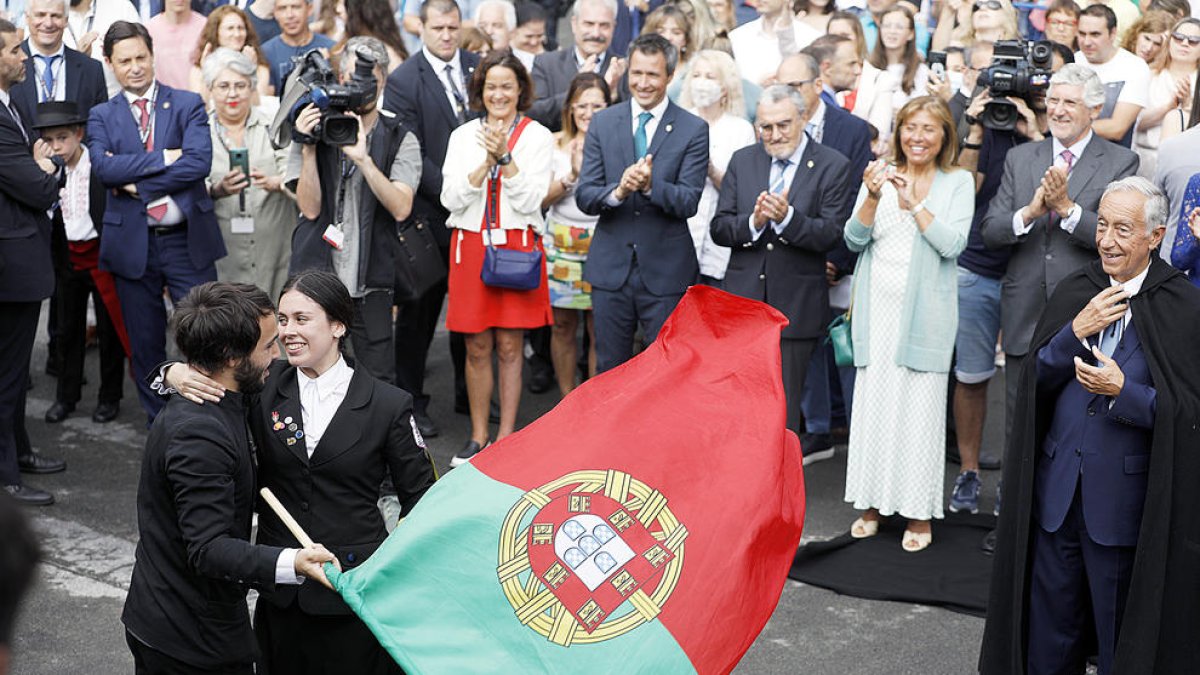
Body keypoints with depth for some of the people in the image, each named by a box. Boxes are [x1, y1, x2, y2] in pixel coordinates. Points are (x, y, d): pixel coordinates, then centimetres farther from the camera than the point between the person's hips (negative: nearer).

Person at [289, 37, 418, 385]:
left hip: (370, 279, 0)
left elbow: (401, 208, -13)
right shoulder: (316, 129, 5)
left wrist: (363, 158, -20)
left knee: (378, 380, 2)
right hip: (316, 272, 1)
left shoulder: (400, 139, 3)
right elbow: (310, 207, -4)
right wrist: (308, 147, -13)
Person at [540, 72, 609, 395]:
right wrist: (571, 177, -16)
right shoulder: (555, 144, 3)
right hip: (561, 244, 2)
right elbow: (542, 199, -1)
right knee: (563, 326, 9)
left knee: (599, 331, 1)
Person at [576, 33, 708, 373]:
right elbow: (584, 196, -2)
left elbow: (688, 202, -10)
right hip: (611, 266, 2)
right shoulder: (603, 123, 4)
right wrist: (618, 191, -22)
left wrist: (651, 185, -29)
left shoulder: (693, 129, -3)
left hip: (665, 269, -2)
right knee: (609, 370, 12)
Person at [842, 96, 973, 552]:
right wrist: (873, 197, -16)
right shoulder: (880, 175, 7)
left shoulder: (958, 183, 2)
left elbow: (953, 244, -11)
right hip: (877, 306, 3)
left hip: (924, 308, -2)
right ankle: (872, 503, 17)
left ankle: (919, 513, 8)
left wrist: (913, 203, -18)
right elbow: (854, 239, 0)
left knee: (920, 404, -1)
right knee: (873, 401, 6)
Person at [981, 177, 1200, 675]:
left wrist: (1124, 391, -24)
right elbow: (1034, 381, 1)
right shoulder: (1074, 292, 5)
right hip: (1056, 490, 4)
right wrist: (1077, 331, -13)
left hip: (1124, 499, -4)